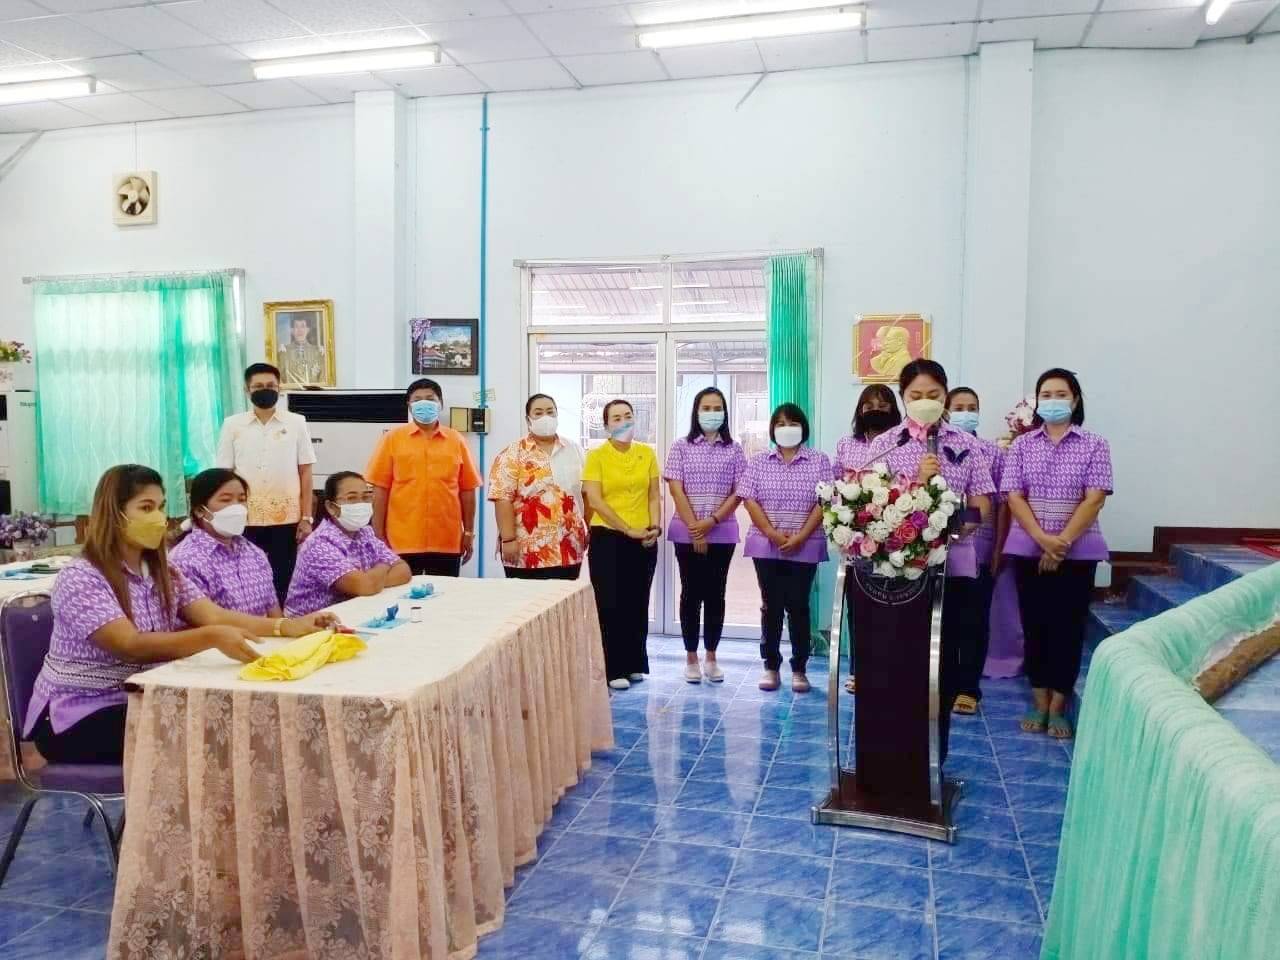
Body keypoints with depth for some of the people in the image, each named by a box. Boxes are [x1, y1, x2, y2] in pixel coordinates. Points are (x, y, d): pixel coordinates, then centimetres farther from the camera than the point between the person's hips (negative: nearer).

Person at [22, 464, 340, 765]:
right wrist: (212, 638, -47)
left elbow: (215, 616, -8)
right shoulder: (80, 579, -18)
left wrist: (285, 626, -24)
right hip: (78, 717, -6)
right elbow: (131, 646, -30)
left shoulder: (164, 573, 6)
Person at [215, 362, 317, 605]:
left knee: (282, 583, 3)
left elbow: (305, 473, 4)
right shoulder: (232, 425, 5)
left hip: (286, 519, 0)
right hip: (246, 520, 1)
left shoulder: (296, 423, 4)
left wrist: (306, 518, -2)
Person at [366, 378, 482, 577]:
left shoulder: (457, 440, 6)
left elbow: (467, 490, 8)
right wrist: (379, 536, -2)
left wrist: (469, 533, 6)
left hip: (447, 543, 1)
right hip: (403, 542, -1)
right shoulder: (392, 438, 2)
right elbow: (380, 489, 1)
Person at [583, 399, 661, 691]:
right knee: (610, 604, 1)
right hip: (607, 538, -3)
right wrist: (628, 529, -16)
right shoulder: (596, 456, -5)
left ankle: (635, 663, 24)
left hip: (644, 540, 4)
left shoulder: (647, 453, 6)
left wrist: (655, 527, -7)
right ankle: (614, 669, 11)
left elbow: (654, 495, 8)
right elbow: (594, 501, -12)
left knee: (638, 603, 11)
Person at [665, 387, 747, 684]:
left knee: (715, 593, 7)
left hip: (722, 534, 1)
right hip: (686, 533, -1)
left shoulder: (734, 450, 5)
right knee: (691, 592, 4)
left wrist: (711, 521, -12)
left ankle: (711, 658, 17)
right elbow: (676, 490, -5)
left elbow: (738, 492, 0)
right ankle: (691, 658, 14)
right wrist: (695, 529, -11)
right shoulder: (681, 447, 1)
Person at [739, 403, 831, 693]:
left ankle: (799, 669, 13)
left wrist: (800, 536, -12)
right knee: (771, 606, 6)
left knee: (798, 606, 2)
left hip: (806, 547, -1)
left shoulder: (819, 461, 2)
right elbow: (749, 500, -1)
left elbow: (823, 502, -3)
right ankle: (771, 667, 16)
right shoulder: (759, 461, 6)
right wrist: (772, 533, -12)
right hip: (766, 546, 1)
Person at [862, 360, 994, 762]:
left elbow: (981, 505, 4)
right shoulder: (884, 445, 3)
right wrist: (916, 480, -16)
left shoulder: (966, 445, 6)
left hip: (953, 562, 1)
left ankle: (935, 743, 21)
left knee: (945, 652, 7)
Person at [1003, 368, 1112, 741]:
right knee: (1035, 625, 7)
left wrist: (1061, 543, -15)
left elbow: (1094, 500, -8)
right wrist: (1043, 539, -15)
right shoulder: (1021, 445, 5)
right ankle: (1039, 704, 19)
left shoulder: (1094, 445, 0)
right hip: (1028, 549, 2)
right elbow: (1014, 497, -3)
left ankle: (1057, 708, 14)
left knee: (1068, 627, 3)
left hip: (1078, 551, -1)